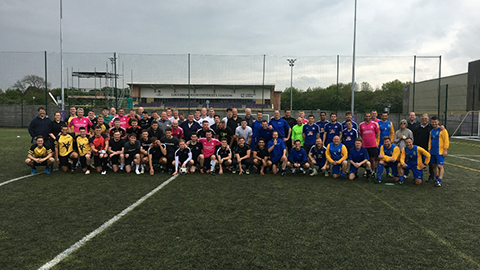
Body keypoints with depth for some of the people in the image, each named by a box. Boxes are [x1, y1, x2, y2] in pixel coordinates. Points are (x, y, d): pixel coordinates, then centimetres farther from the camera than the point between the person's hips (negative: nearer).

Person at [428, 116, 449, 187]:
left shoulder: (442, 130, -6)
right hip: (432, 152, 7)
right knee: (434, 165, 10)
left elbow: (446, 141, -10)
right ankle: (437, 178, 21)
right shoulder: (431, 131, 16)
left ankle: (439, 181, -8)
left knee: (440, 166, -10)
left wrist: (445, 150, -14)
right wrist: (429, 150, 17)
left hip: (440, 152, -7)